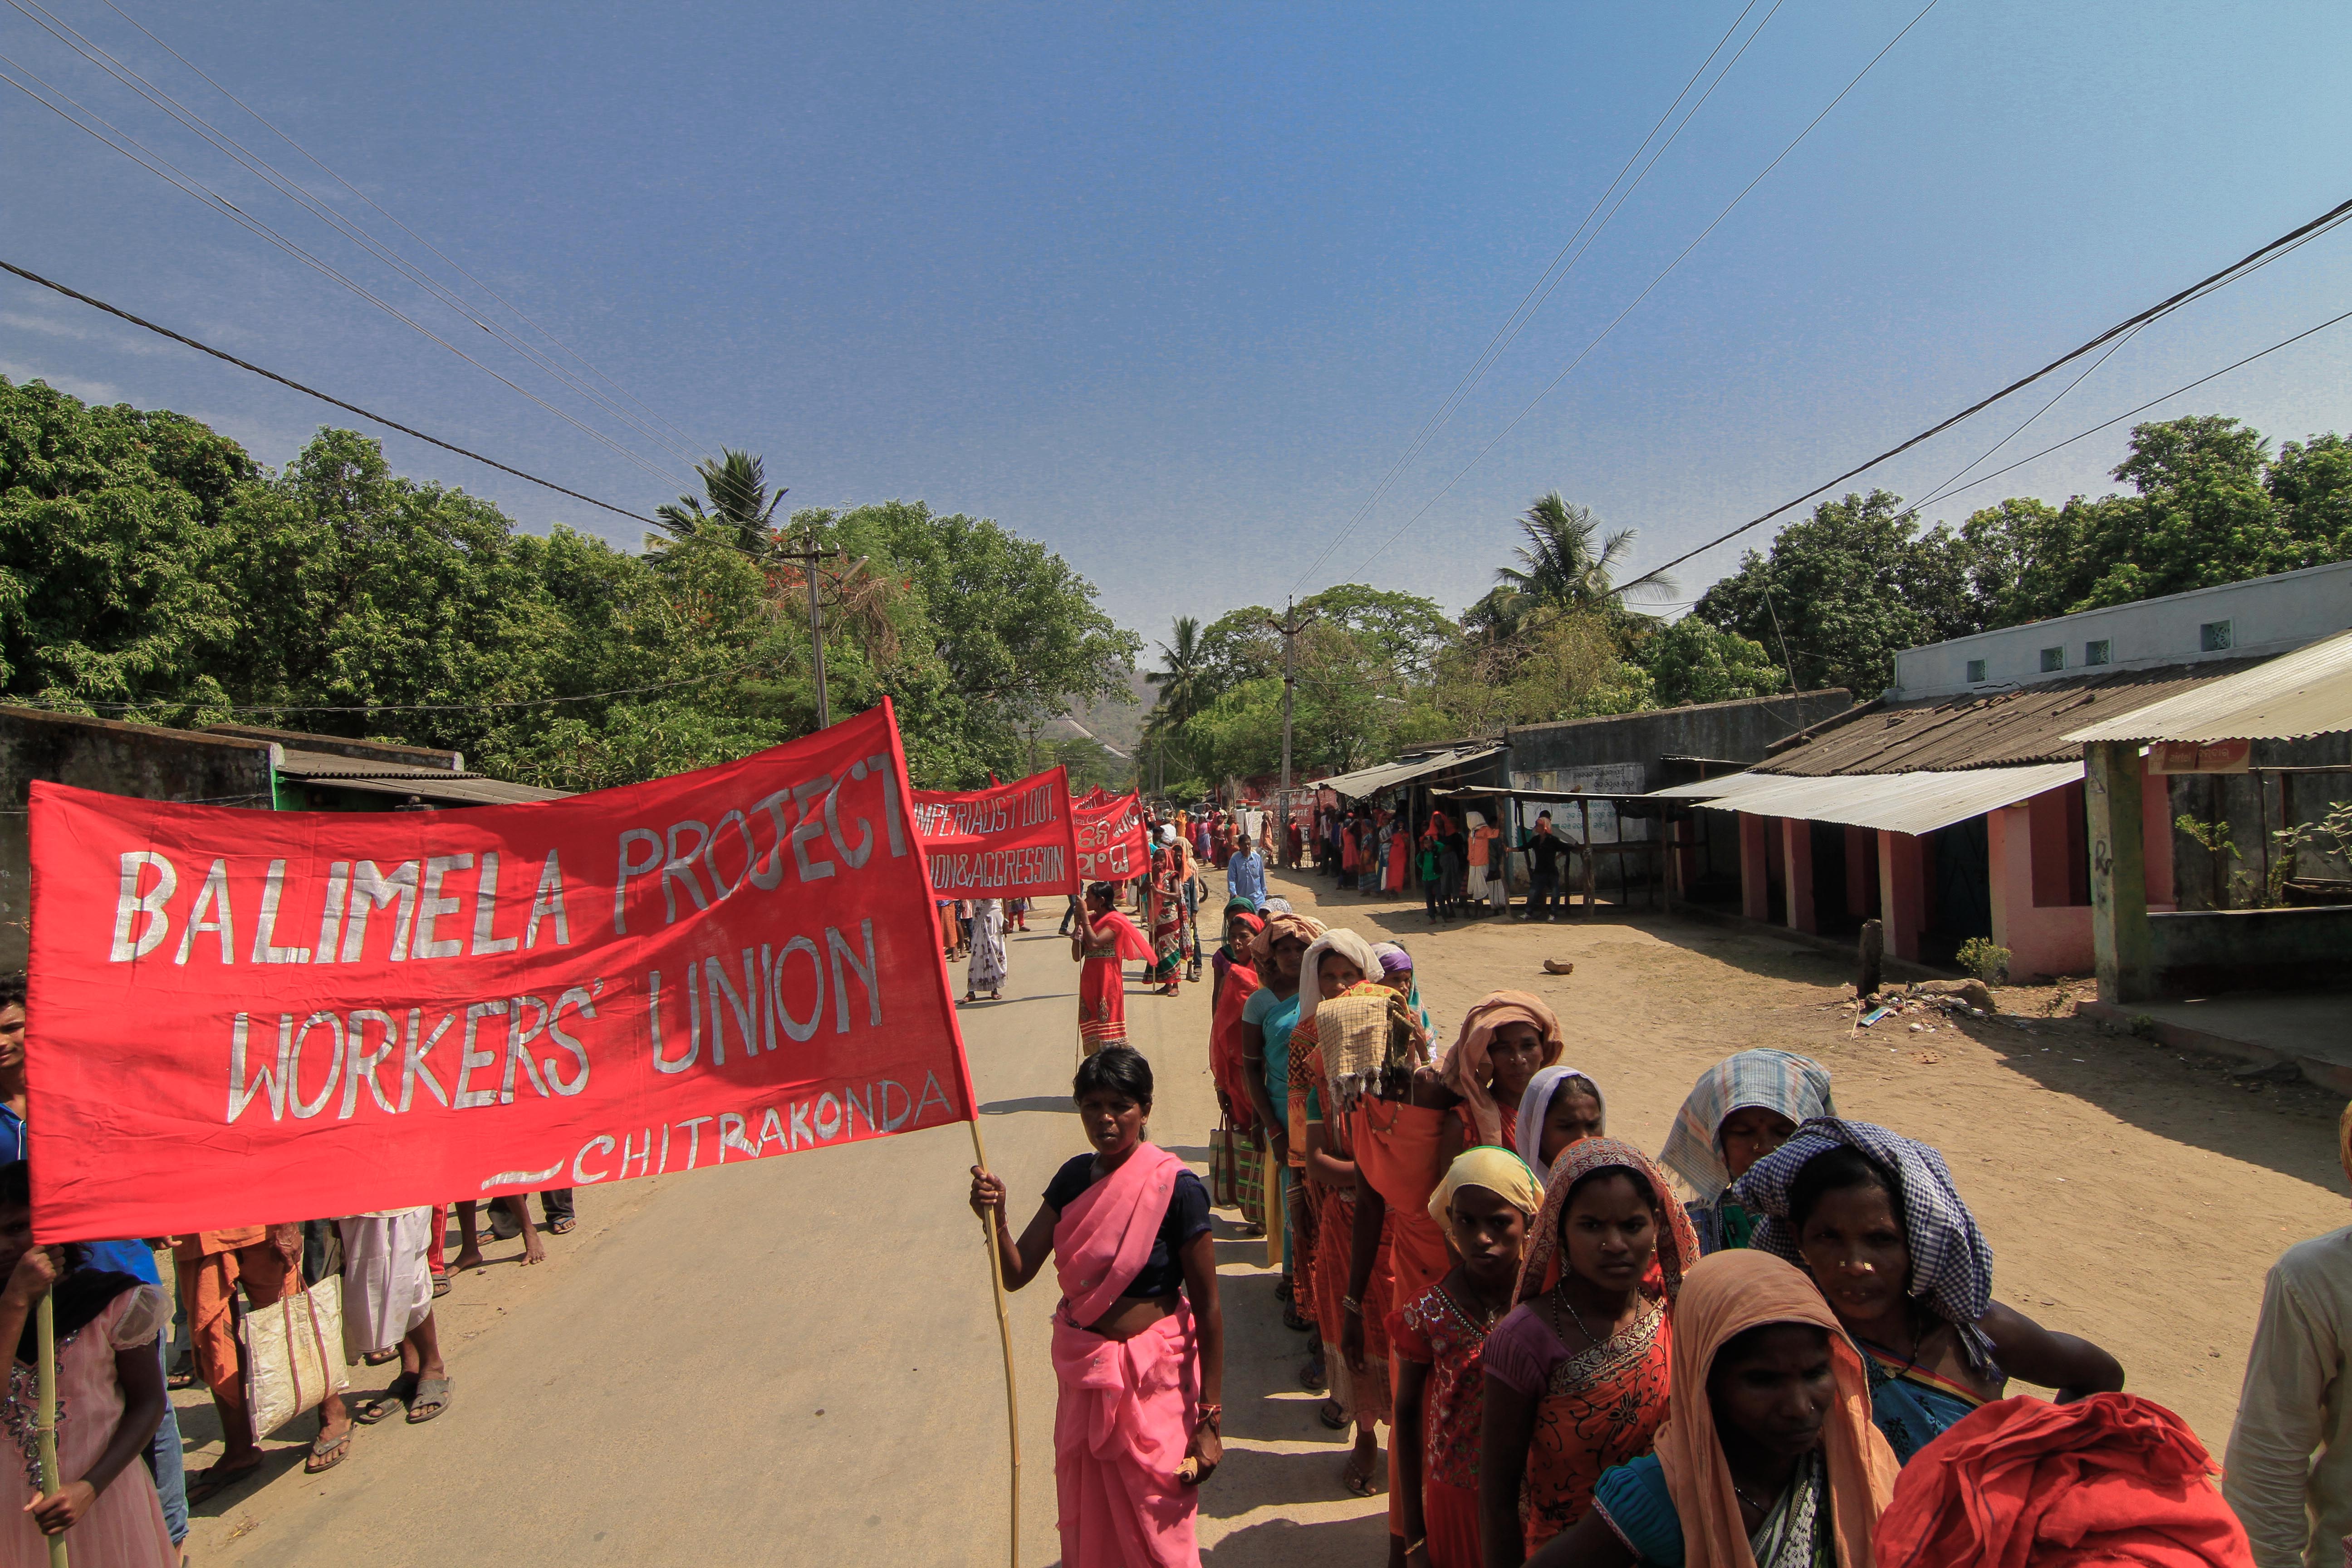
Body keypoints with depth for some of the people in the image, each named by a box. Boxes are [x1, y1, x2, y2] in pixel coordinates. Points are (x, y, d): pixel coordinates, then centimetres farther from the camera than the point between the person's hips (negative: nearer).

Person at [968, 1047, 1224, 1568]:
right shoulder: (1074, 1178, -1)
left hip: (1151, 1378, -5)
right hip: (1082, 1371, 5)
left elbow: (1208, 1307, -14)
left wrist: (1209, 1420, -14)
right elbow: (1017, 1273, -4)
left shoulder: (1175, 1188, -17)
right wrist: (995, 1219, -23)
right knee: (1085, 1522, 19)